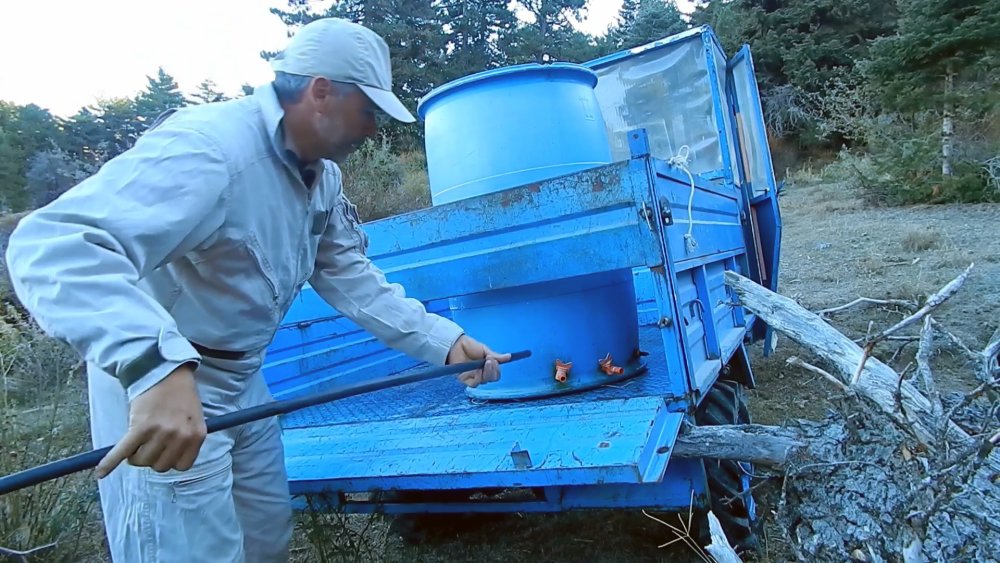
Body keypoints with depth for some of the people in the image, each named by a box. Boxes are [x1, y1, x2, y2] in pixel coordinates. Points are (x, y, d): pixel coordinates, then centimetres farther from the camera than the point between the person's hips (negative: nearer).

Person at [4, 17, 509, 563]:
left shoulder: (321, 175, 1)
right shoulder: (207, 148, -29)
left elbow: (350, 277, 3)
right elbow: (51, 245, -40)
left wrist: (443, 341, -4)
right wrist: (157, 365, -55)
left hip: (243, 381, 9)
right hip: (154, 386, -8)